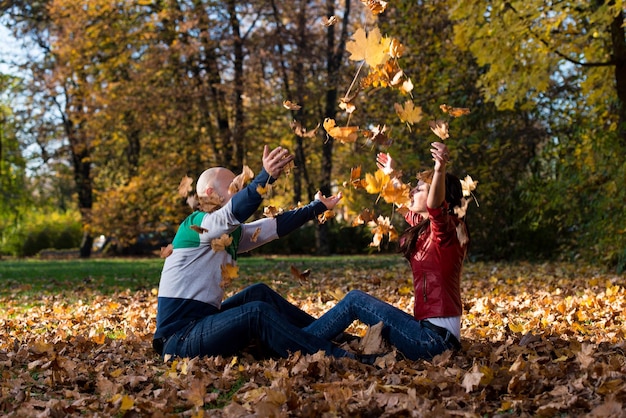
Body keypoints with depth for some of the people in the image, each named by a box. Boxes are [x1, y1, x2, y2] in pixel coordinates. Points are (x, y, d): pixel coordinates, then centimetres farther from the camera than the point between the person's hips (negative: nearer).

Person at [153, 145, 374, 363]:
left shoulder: (231, 233, 13)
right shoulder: (196, 225, -13)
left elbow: (276, 226, 21)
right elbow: (233, 213, -34)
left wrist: (317, 206, 28)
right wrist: (266, 176, -48)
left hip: (202, 324, 10)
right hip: (178, 338, -10)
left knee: (259, 293, 10)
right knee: (258, 311, -22)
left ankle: (325, 334, 17)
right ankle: (336, 356, -21)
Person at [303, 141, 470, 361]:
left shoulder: (445, 229, -12)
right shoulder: (422, 226, 13)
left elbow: (436, 205, -37)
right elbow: (407, 207, 35)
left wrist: (440, 170, -54)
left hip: (437, 338, -10)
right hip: (428, 330, 10)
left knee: (355, 300, -7)